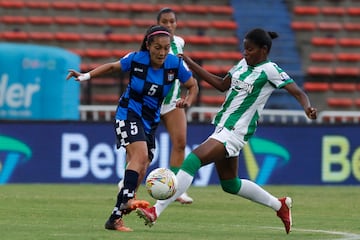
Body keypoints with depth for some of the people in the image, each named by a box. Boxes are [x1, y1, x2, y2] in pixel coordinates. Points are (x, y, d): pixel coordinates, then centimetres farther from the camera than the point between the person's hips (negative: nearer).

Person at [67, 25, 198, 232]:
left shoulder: (175, 64, -9)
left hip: (150, 121, 5)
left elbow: (193, 86, 3)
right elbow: (113, 67, 4)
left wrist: (188, 101, -17)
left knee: (140, 170, 2)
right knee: (141, 155, -29)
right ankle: (126, 201, -44)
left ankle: (116, 217, 8)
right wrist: (86, 76, -3)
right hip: (129, 114, -5)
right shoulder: (136, 59, -14)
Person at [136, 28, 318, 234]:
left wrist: (307, 107, -37)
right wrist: (191, 64, 22)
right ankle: (280, 205, 35)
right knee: (230, 184, 19)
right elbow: (222, 85, 24)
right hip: (223, 127, 10)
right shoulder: (243, 64, 12)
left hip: (236, 131, -10)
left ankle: (156, 211, -25)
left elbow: (299, 93, -14)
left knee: (193, 160, -22)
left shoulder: (270, 70, -11)